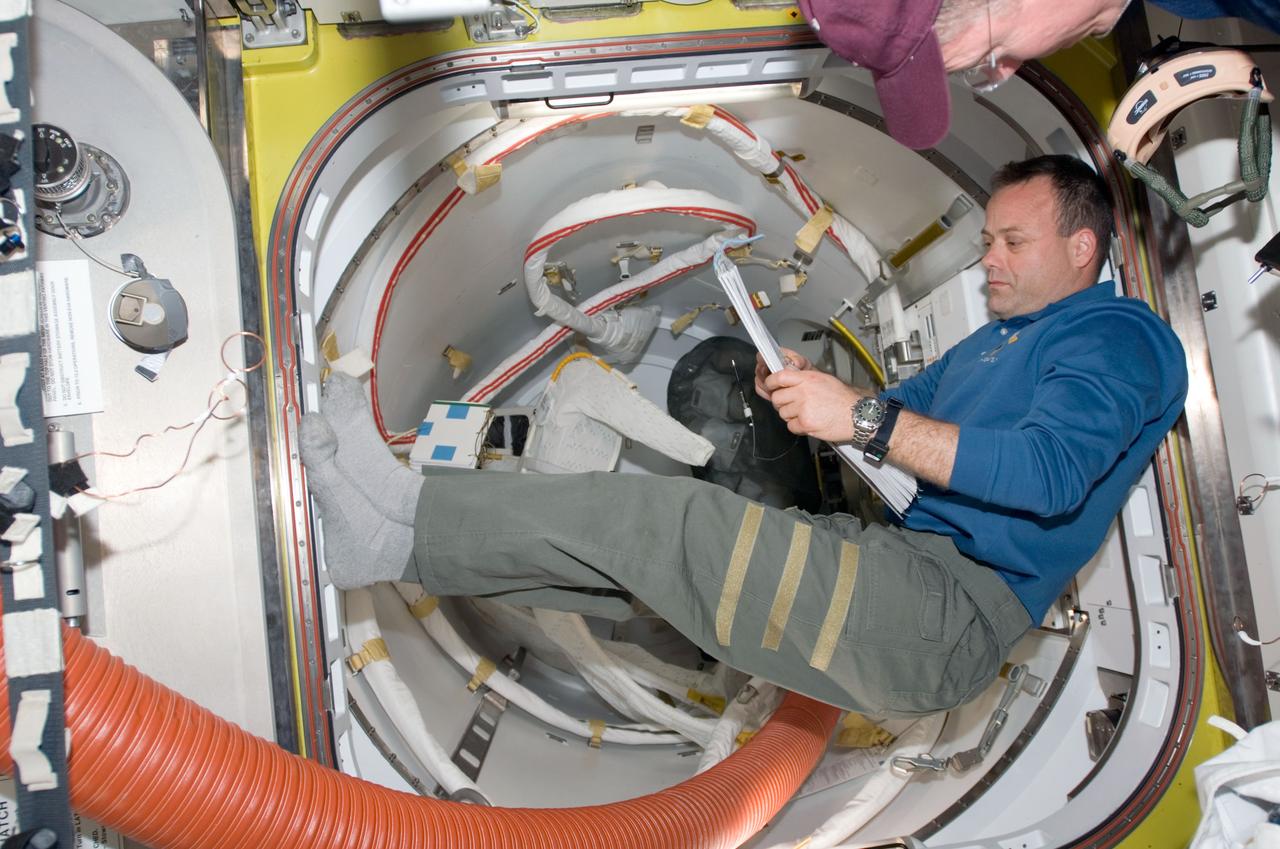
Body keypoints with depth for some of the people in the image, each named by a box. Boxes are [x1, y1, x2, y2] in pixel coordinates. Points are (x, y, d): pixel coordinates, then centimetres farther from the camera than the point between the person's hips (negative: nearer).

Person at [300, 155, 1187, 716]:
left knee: (650, 516, -17)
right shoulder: (994, 341, 27)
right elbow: (901, 417, 27)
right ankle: (402, 535, 4)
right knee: (640, 544, -1)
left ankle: (407, 521, -6)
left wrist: (863, 416, -24)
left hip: (952, 618, -8)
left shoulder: (1116, 334, -2)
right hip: (905, 563, 8)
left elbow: (1050, 473, -22)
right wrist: (811, 394, 4)